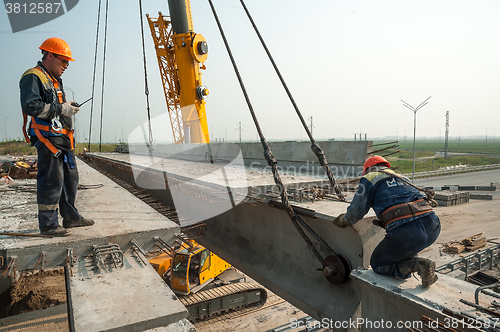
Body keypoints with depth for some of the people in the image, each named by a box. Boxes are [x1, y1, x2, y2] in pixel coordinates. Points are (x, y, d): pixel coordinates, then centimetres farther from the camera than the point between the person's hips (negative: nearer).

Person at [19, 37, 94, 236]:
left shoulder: (54, 80, 22)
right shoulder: (33, 77, -8)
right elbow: (30, 106, -22)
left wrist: (69, 107, 9)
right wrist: (61, 109, -19)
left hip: (63, 139, 10)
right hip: (48, 138, -10)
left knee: (70, 178, 13)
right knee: (51, 181, -6)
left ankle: (71, 217, 24)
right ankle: (48, 224, 5)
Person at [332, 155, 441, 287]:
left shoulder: (370, 179, 11)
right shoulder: (401, 178, 30)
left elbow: (356, 212, 9)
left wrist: (343, 220, 30)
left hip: (406, 233, -7)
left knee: (377, 263, 16)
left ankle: (418, 265, -5)